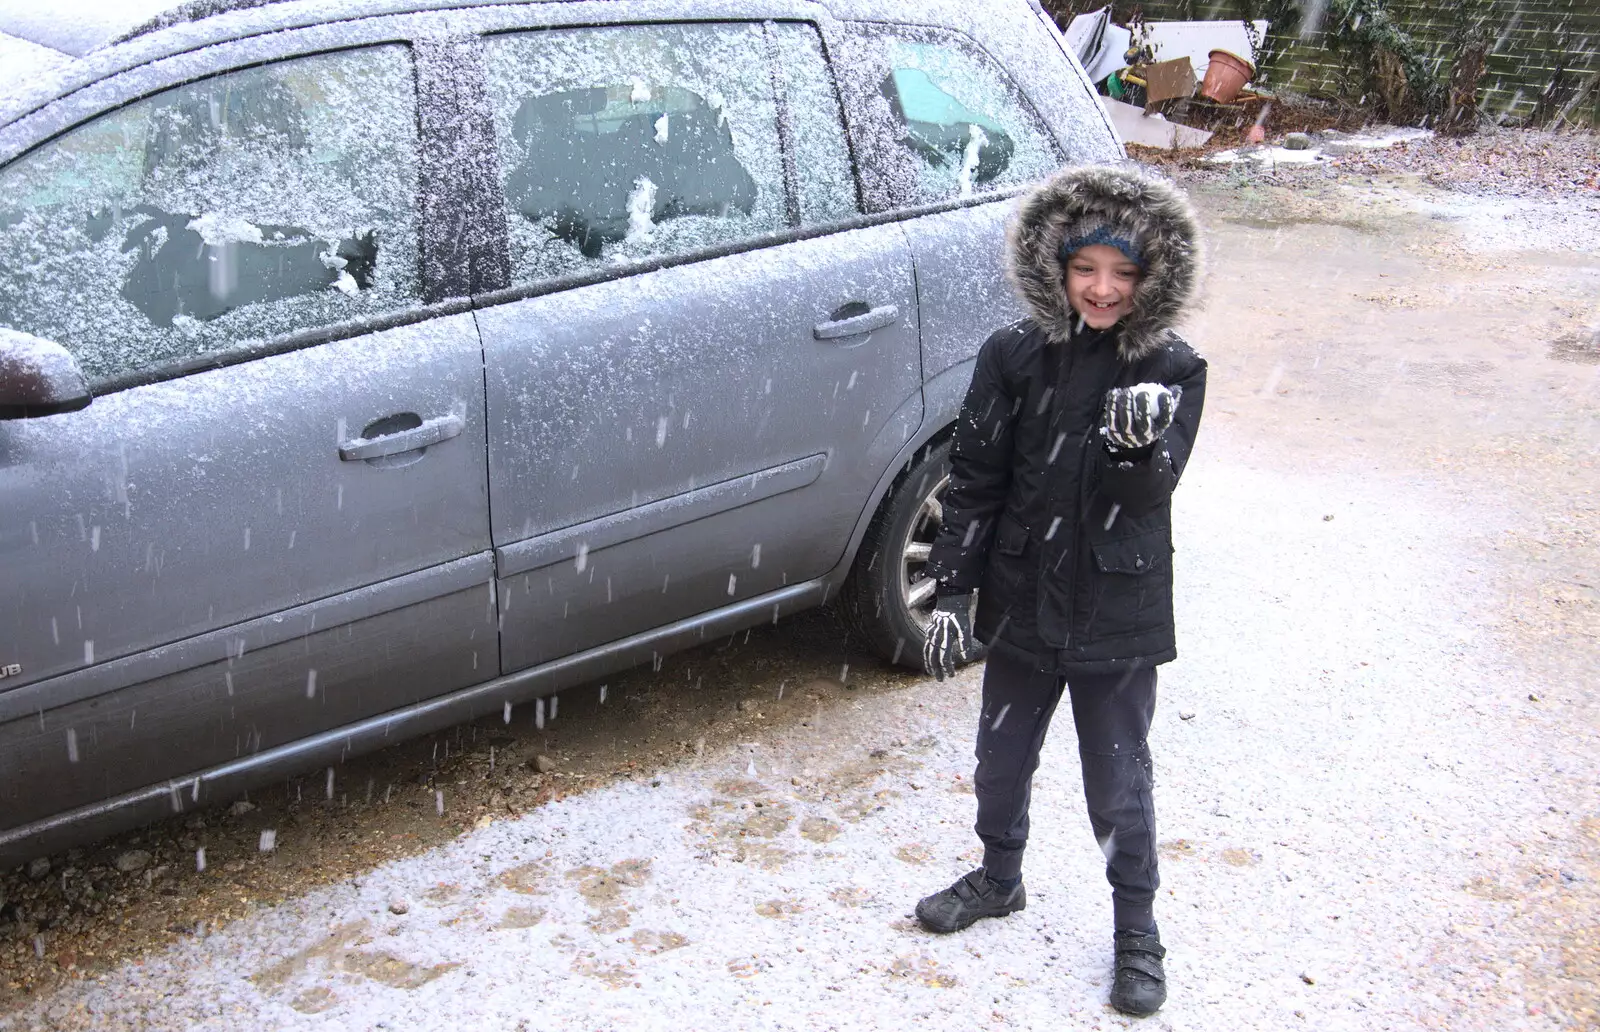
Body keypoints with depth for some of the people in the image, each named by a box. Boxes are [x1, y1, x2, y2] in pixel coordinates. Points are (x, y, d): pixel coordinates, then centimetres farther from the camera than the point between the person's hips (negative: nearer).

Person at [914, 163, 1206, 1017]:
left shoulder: (1171, 371, -9)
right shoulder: (1015, 357, -6)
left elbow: (1148, 494, -17)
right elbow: (974, 480, -1)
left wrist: (1141, 444, -39)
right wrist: (951, 589, -4)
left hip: (1119, 620, -2)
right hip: (1022, 604, 3)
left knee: (1119, 786, 9)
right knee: (1001, 760, 21)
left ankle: (1136, 931, 30)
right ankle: (999, 878, 47)